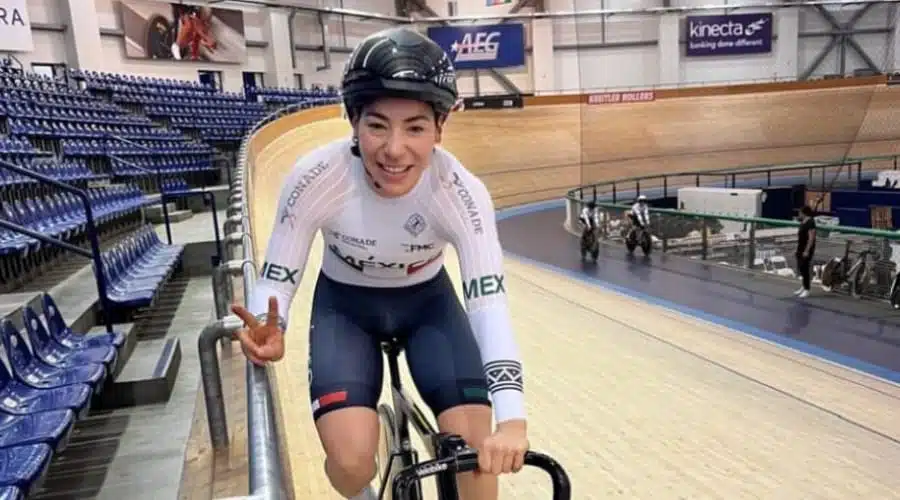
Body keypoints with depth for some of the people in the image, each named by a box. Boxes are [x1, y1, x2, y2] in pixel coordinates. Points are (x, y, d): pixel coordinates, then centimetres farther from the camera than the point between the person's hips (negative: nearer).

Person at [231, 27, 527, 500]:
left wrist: (511, 418, -47)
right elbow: (277, 276, -19)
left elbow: (489, 302, -34)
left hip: (428, 300, 1)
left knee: (474, 447, -15)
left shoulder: (462, 193, -29)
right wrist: (268, 330, -42)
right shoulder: (315, 179, -29)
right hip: (346, 303, 0)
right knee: (350, 461, -17)